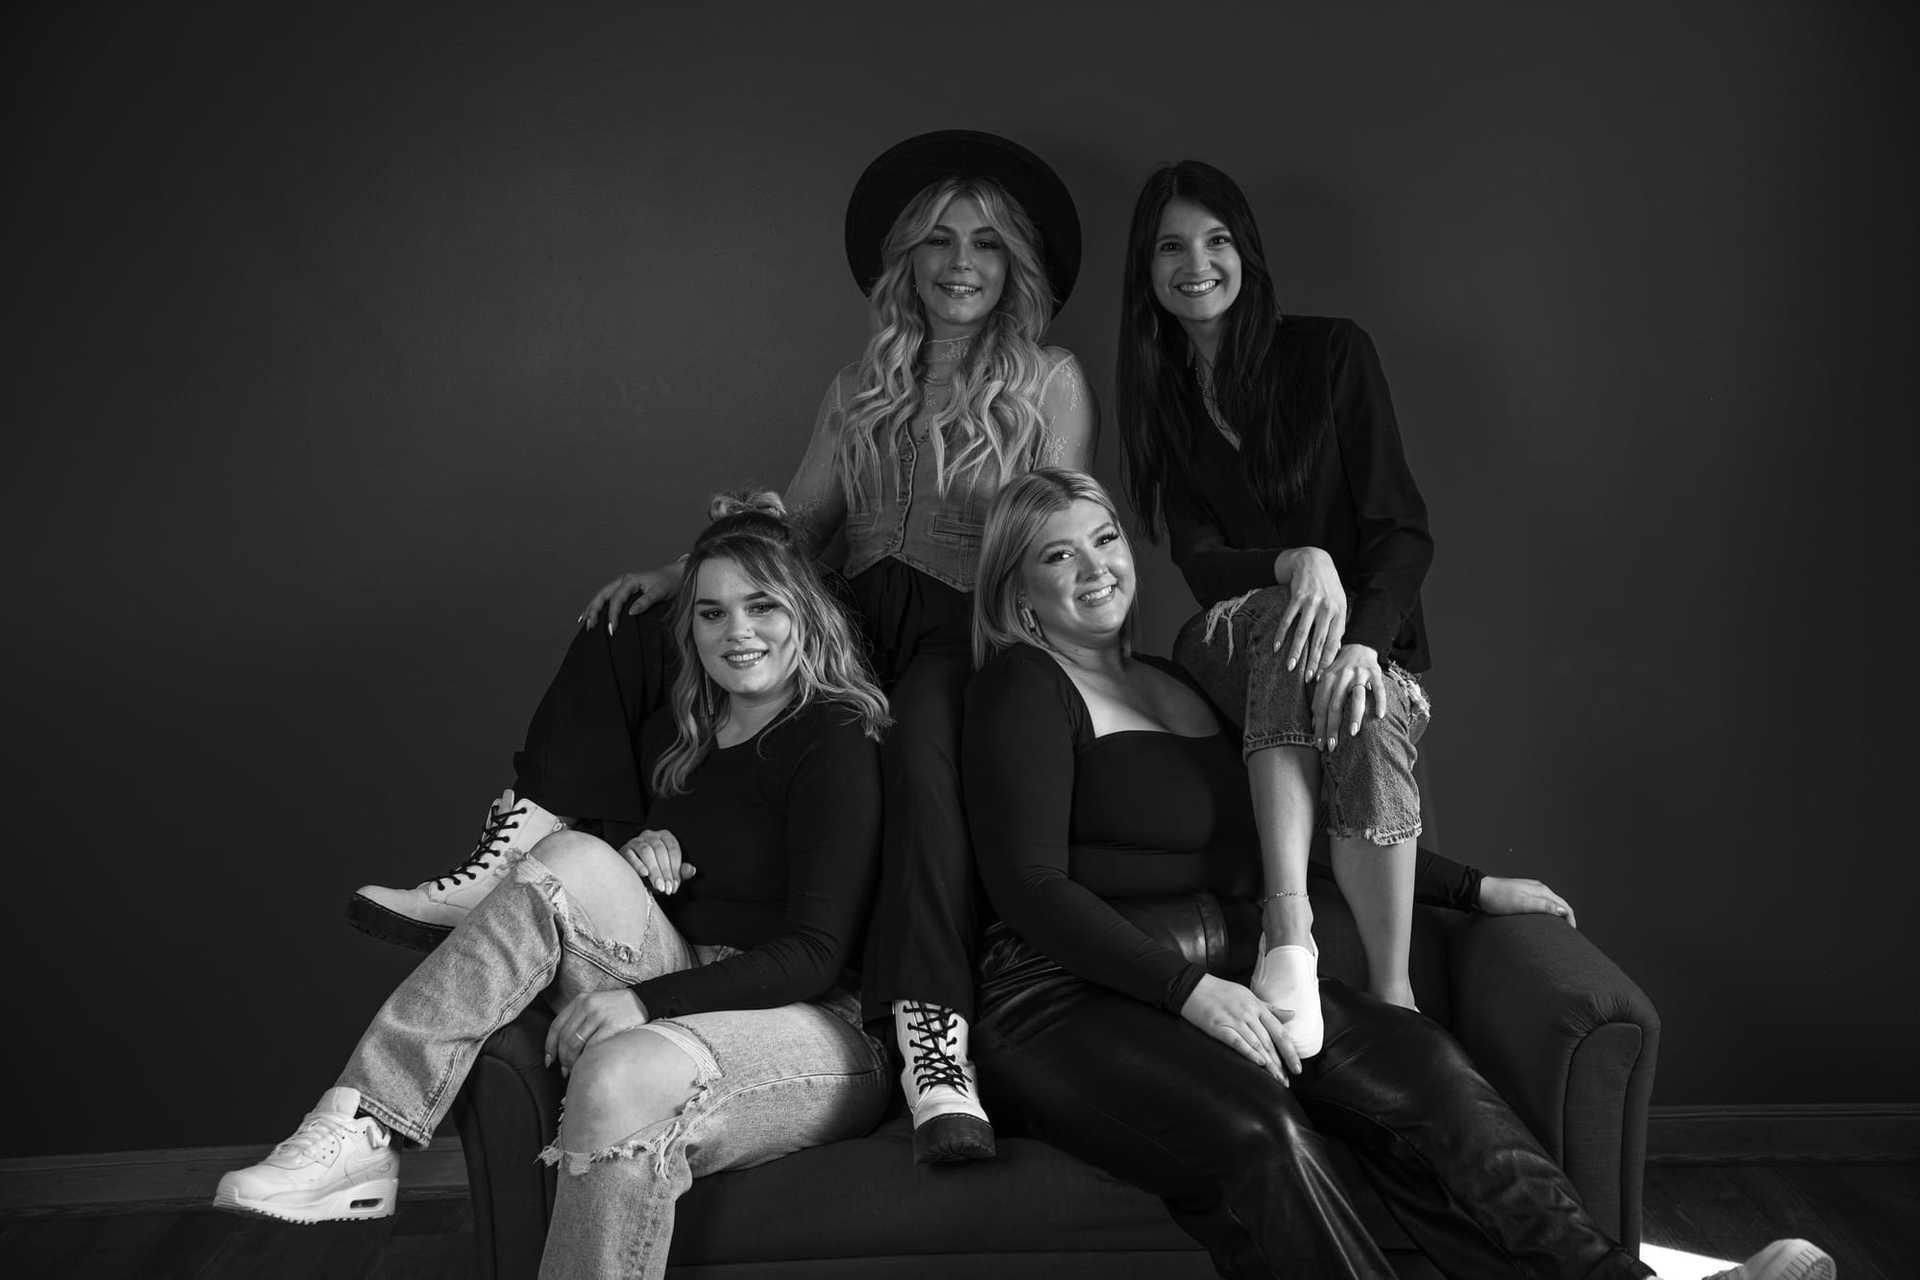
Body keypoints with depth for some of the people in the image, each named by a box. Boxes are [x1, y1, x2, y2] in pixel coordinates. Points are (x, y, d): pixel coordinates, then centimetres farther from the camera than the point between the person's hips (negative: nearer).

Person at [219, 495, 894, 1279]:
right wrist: (634, 858, 0)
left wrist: (645, 999, -24)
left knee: (620, 1081, -37)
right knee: (570, 859, -18)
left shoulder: (836, 741, -8)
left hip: (825, 1028, -6)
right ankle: (358, 1136, -24)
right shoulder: (673, 734, 14)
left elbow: (817, 953, -15)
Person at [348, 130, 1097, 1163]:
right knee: (621, 634, -12)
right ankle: (494, 878, -20)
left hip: (971, 636, -5)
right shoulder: (859, 389, 22)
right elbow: (794, 524, 15)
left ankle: (937, 1062, -48)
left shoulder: (1051, 381, 9)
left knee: (922, 754, -41)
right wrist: (678, 573, -2)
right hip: (855, 627, 6)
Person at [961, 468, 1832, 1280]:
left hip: (1208, 983, 6)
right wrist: (1192, 991, -21)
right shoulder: (1023, 686, -1)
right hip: (1066, 1000, -6)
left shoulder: (1175, 682, 22)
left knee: (1413, 1060, -19)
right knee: (1252, 1130, -34)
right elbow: (1032, 888, -10)